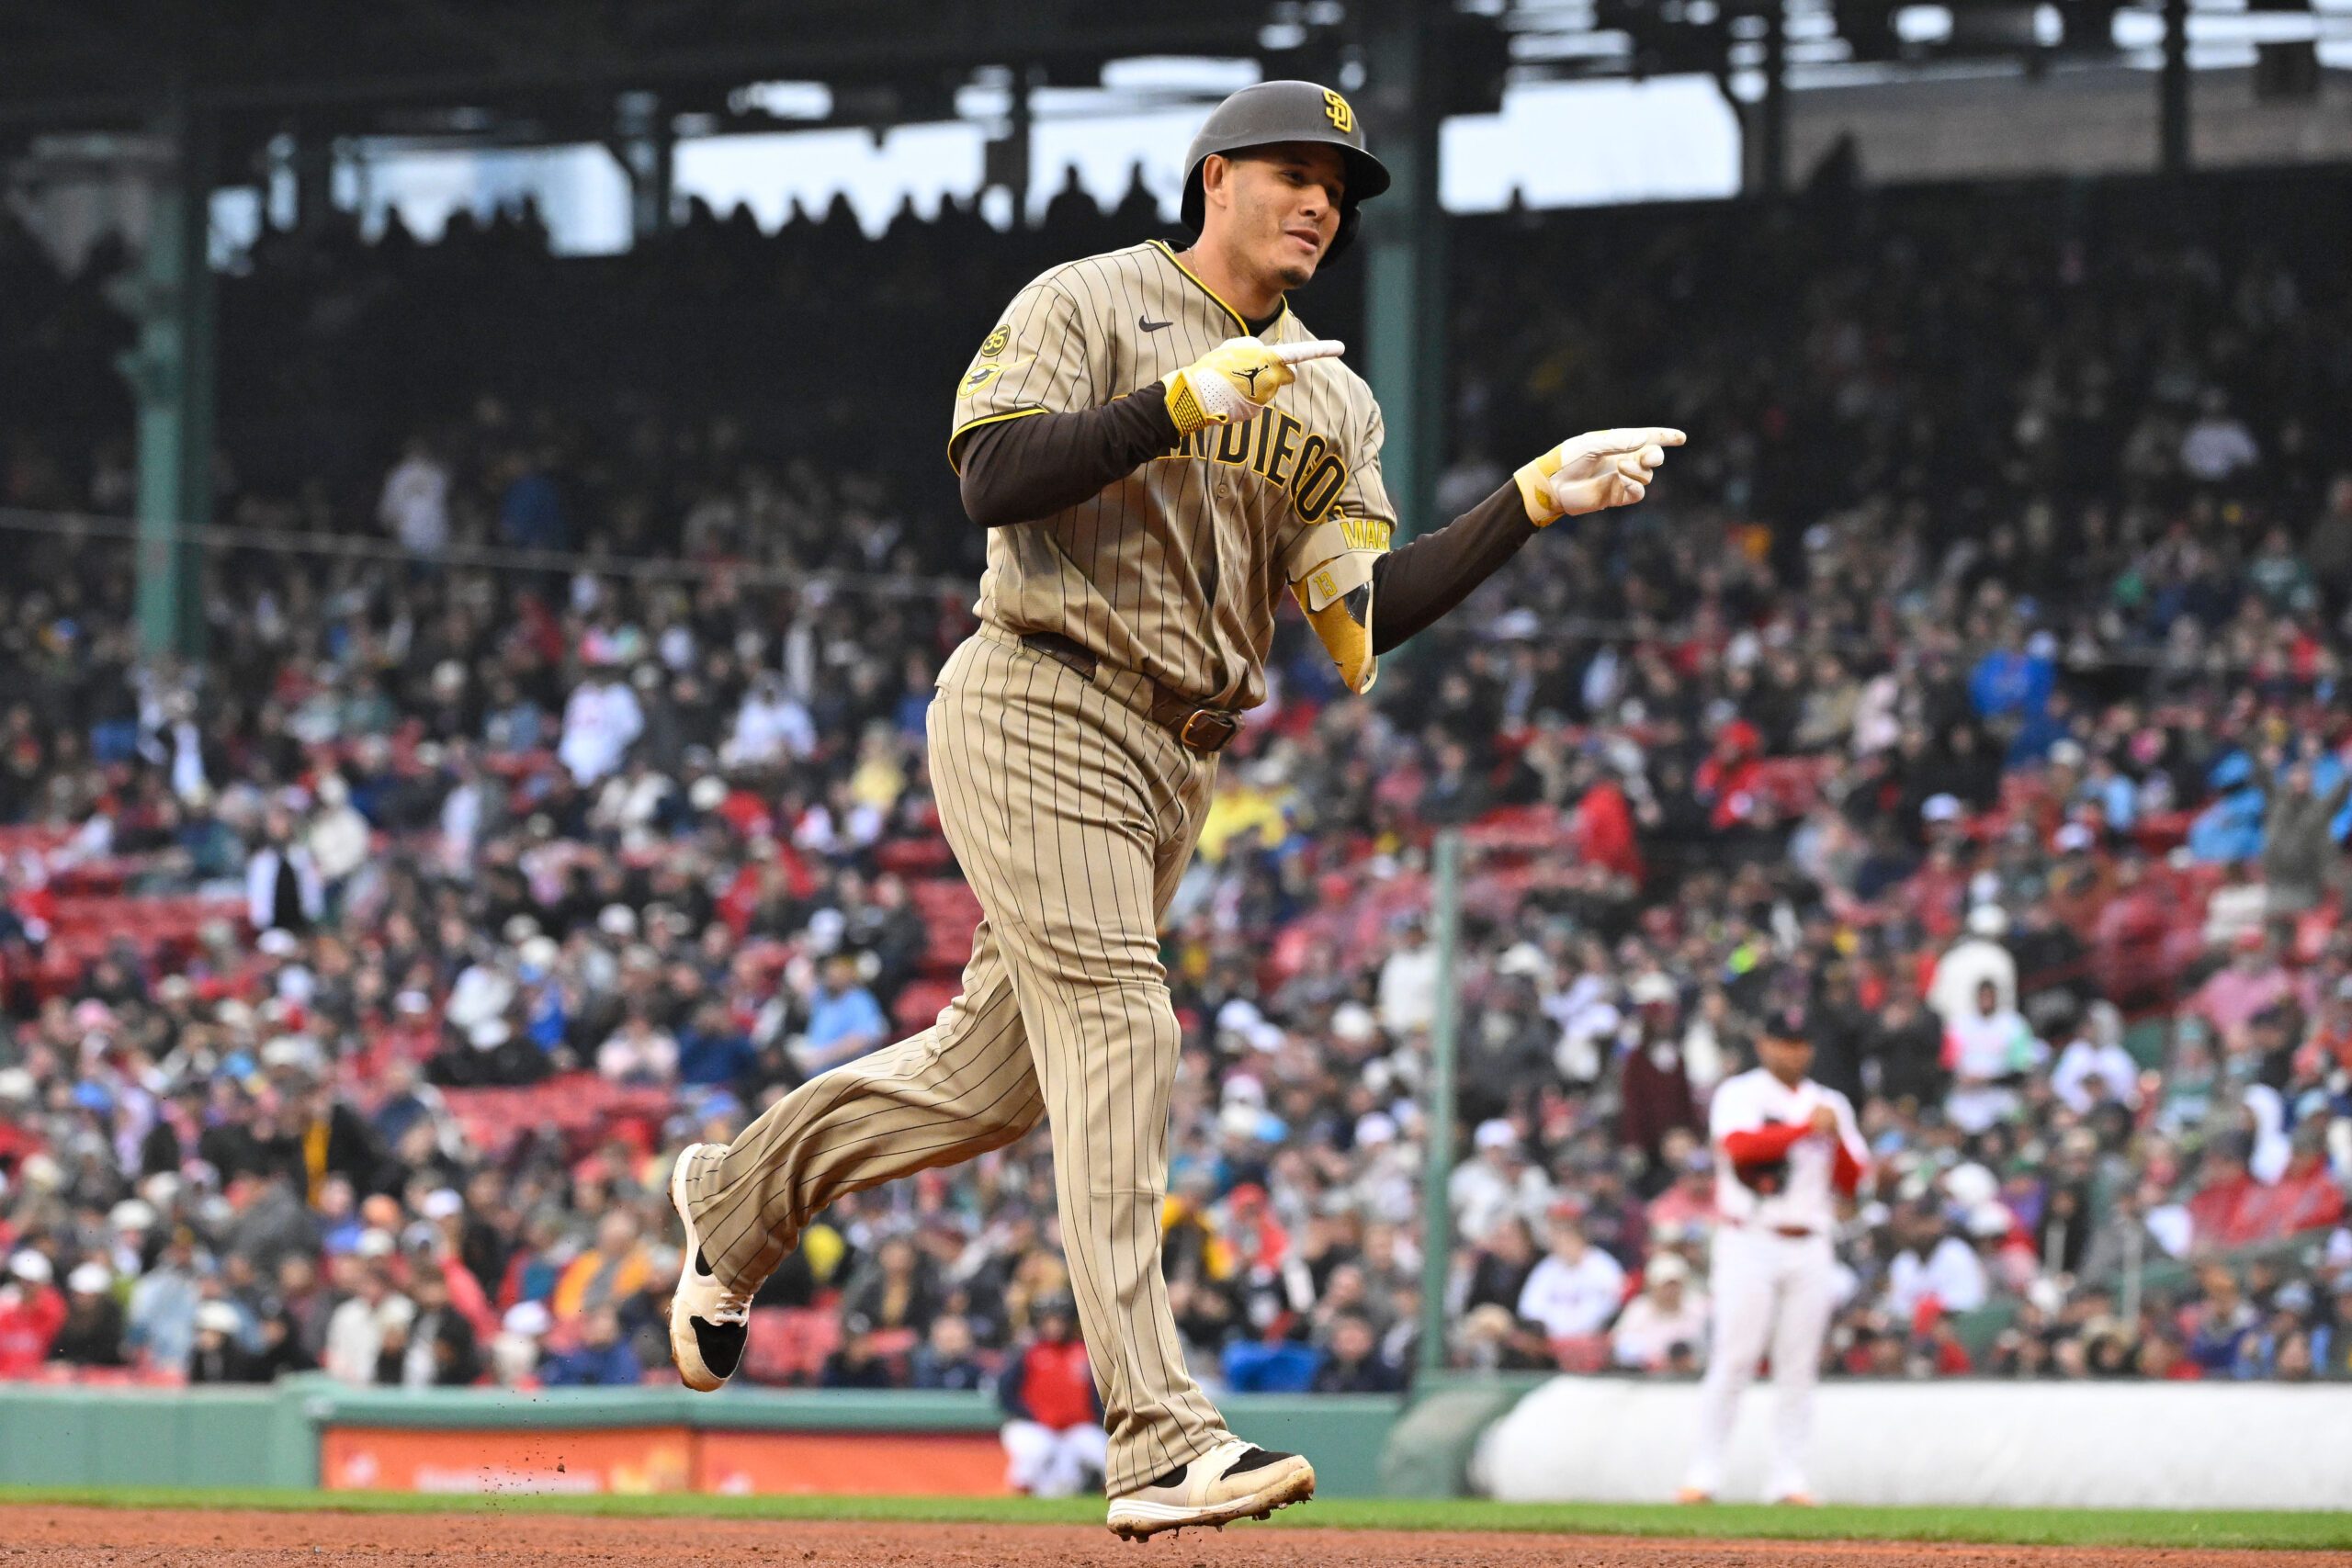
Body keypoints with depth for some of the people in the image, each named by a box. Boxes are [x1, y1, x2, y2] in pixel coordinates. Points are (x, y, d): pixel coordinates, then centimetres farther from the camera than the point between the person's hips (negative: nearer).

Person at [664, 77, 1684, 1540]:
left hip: (1176, 762, 8)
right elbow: (994, 478, -18)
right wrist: (1181, 403, -23)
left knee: (1002, 1069, 12)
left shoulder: (1331, 402, 16)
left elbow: (1369, 612, 5)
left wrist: (1535, 500, -5)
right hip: (1040, 714, -8)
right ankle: (1162, 1444, -24)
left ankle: (743, 1192, 38)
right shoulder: (1090, 307, -3)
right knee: (1117, 1037, -17)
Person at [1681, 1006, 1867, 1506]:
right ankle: (1703, 1476, -10)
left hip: (1810, 1252, 4)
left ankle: (1787, 1479, 3)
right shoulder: (1739, 1095, 3)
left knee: (1800, 1369, 1)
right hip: (1750, 1244, -4)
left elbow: (1851, 1183, 12)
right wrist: (1807, 1129, -18)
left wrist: (1838, 1139, -6)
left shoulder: (1830, 1104, 16)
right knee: (1732, 1361, -11)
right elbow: (1740, 1145, -17)